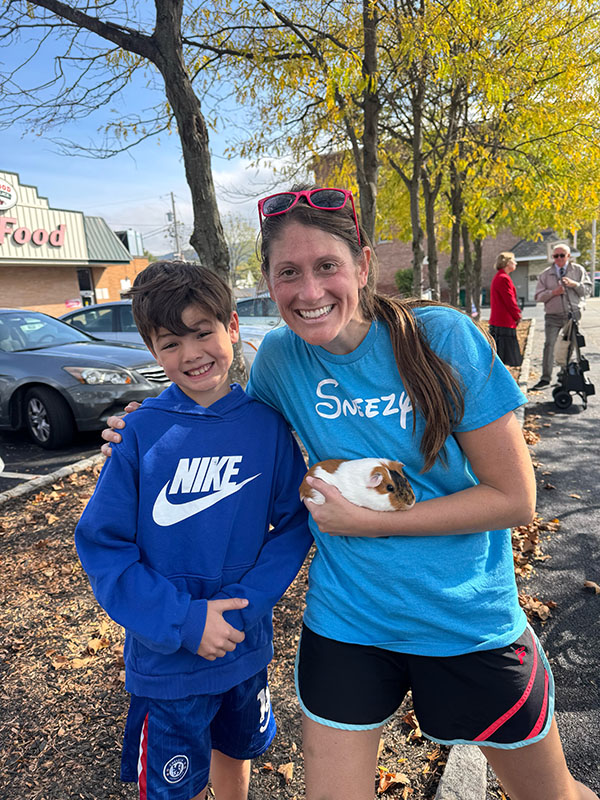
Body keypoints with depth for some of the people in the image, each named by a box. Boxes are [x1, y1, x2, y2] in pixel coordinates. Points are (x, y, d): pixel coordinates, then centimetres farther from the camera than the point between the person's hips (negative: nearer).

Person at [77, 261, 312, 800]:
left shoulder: (268, 424, -10)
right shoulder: (140, 431, -15)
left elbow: (294, 526, -6)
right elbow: (101, 545, -13)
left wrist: (241, 607, -17)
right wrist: (185, 622, -20)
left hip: (246, 648, 2)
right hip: (166, 661, -2)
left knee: (235, 755, 26)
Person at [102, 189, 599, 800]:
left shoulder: (443, 337, -18)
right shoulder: (278, 357, -9)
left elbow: (514, 499, -15)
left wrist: (367, 521, -19)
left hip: (470, 622, -1)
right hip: (346, 622, 2)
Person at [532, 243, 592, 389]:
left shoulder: (578, 270, 8)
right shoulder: (545, 274, 7)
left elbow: (588, 289, 3)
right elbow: (538, 296, 3)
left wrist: (574, 284, -15)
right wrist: (553, 292, -14)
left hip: (573, 314, 1)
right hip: (553, 316, -1)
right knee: (549, 345, -12)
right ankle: (545, 378, -10)